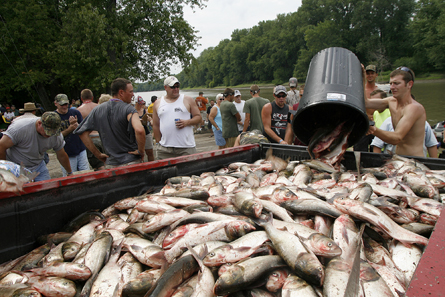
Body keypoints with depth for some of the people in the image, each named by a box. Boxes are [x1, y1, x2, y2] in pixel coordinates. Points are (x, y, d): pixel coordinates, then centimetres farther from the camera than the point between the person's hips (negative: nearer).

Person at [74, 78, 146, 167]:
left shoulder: (98, 110, 3)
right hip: (131, 162, -5)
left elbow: (83, 133, 5)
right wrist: (141, 151, -16)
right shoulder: (128, 109, -14)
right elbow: (139, 130, -32)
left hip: (110, 163, 5)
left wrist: (98, 154, 8)